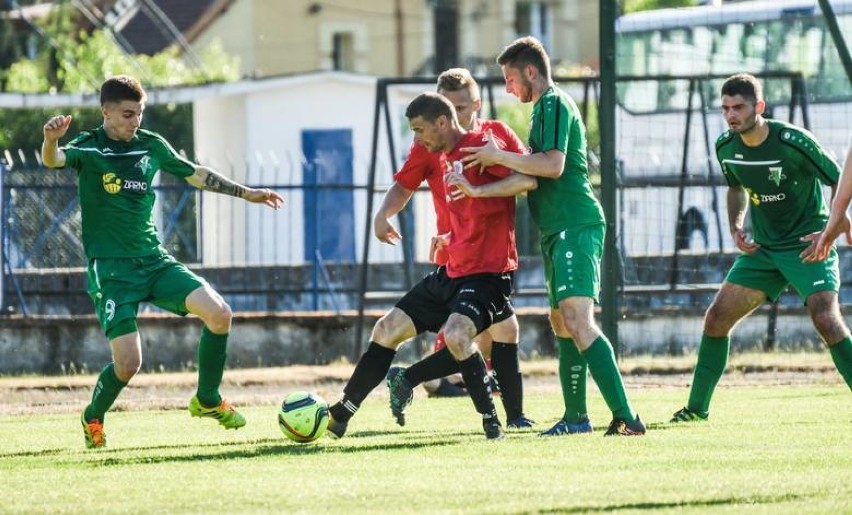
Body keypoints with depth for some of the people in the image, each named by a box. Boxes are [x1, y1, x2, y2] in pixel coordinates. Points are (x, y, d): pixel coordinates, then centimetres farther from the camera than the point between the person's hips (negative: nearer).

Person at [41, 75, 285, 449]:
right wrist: (50, 140, -52)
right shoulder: (89, 147, -7)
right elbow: (54, 160, -29)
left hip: (154, 260, 5)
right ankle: (93, 419, 17)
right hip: (111, 267, -5)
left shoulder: (151, 145, 7)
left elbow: (195, 174, 22)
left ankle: (207, 400, 7)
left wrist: (246, 193, 24)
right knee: (128, 363, -15)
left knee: (219, 313, -14)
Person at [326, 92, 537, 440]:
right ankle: (339, 417, 16)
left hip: (488, 273, -9)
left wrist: (478, 189, -28)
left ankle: (491, 422, -18)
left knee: (456, 335, -33)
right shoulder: (443, 157, 13)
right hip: (450, 273, 9)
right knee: (387, 330, 8)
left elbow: (528, 179, -25)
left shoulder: (481, 146, -14)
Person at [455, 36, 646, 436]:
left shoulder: (554, 104, -8)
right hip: (558, 230, 11)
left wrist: (498, 156, -10)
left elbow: (552, 165, -20)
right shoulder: (545, 108, 23)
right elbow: (530, 177, 25)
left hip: (576, 227, -11)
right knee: (562, 321, 15)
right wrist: (477, 190, 19)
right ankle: (575, 417, 24)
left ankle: (625, 416, -29)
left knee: (578, 320, -21)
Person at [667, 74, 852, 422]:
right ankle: (697, 407, 14)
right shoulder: (726, 147, -3)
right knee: (717, 317, 0)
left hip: (808, 246, -6)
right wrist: (736, 226, 2)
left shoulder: (793, 142, -22)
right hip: (763, 247, 6)